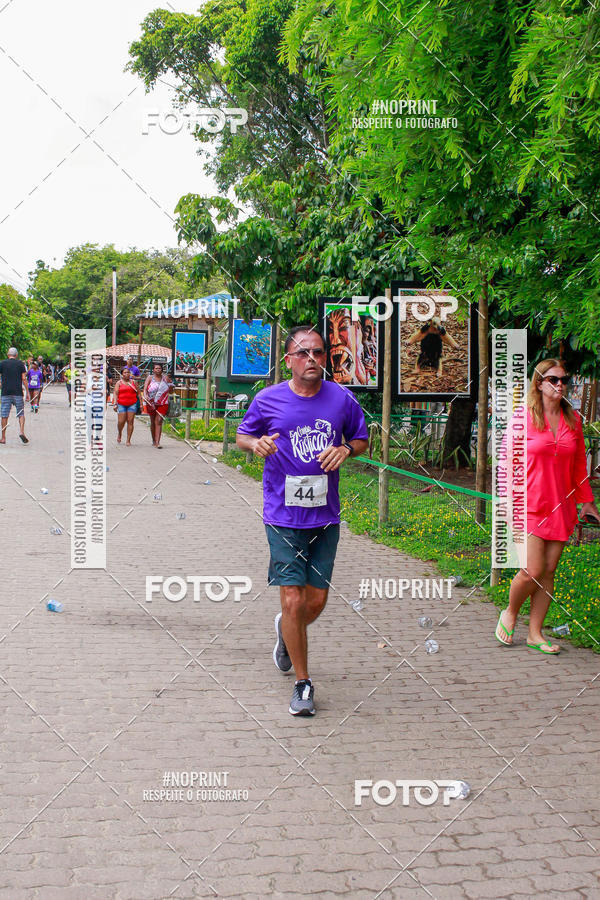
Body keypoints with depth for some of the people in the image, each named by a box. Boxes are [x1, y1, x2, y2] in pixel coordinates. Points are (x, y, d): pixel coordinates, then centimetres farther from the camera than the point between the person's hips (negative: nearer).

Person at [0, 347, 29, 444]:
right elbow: (24, 379, -1)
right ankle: (22, 432, -11)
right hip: (18, 392, 0)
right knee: (21, 414, 8)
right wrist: (27, 392, 3)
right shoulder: (20, 363, 3)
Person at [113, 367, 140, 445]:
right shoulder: (119, 383, 6)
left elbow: (138, 393, 14)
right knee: (121, 421, -6)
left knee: (130, 421, -4)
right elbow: (115, 393, -1)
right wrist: (115, 403, -14)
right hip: (121, 404, -1)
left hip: (132, 404, 1)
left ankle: (128, 440, 0)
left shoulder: (133, 382, 12)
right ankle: (119, 434, 26)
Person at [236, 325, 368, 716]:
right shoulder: (267, 400, -3)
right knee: (293, 602, -6)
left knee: (316, 602, 9)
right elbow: (242, 435, 12)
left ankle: (286, 633, 45)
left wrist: (345, 449, -9)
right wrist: (257, 443, -11)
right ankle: (303, 683, 12)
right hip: (283, 517, -2)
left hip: (325, 517, 2)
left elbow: (362, 440, 14)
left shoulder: (342, 399, 1)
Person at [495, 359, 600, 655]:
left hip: (561, 507, 4)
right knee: (533, 571, -9)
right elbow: (509, 461, -2)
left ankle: (535, 633, 17)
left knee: (548, 572, 5)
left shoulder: (573, 419, 7)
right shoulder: (523, 417, -5)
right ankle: (510, 613, 20)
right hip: (530, 505, -4)